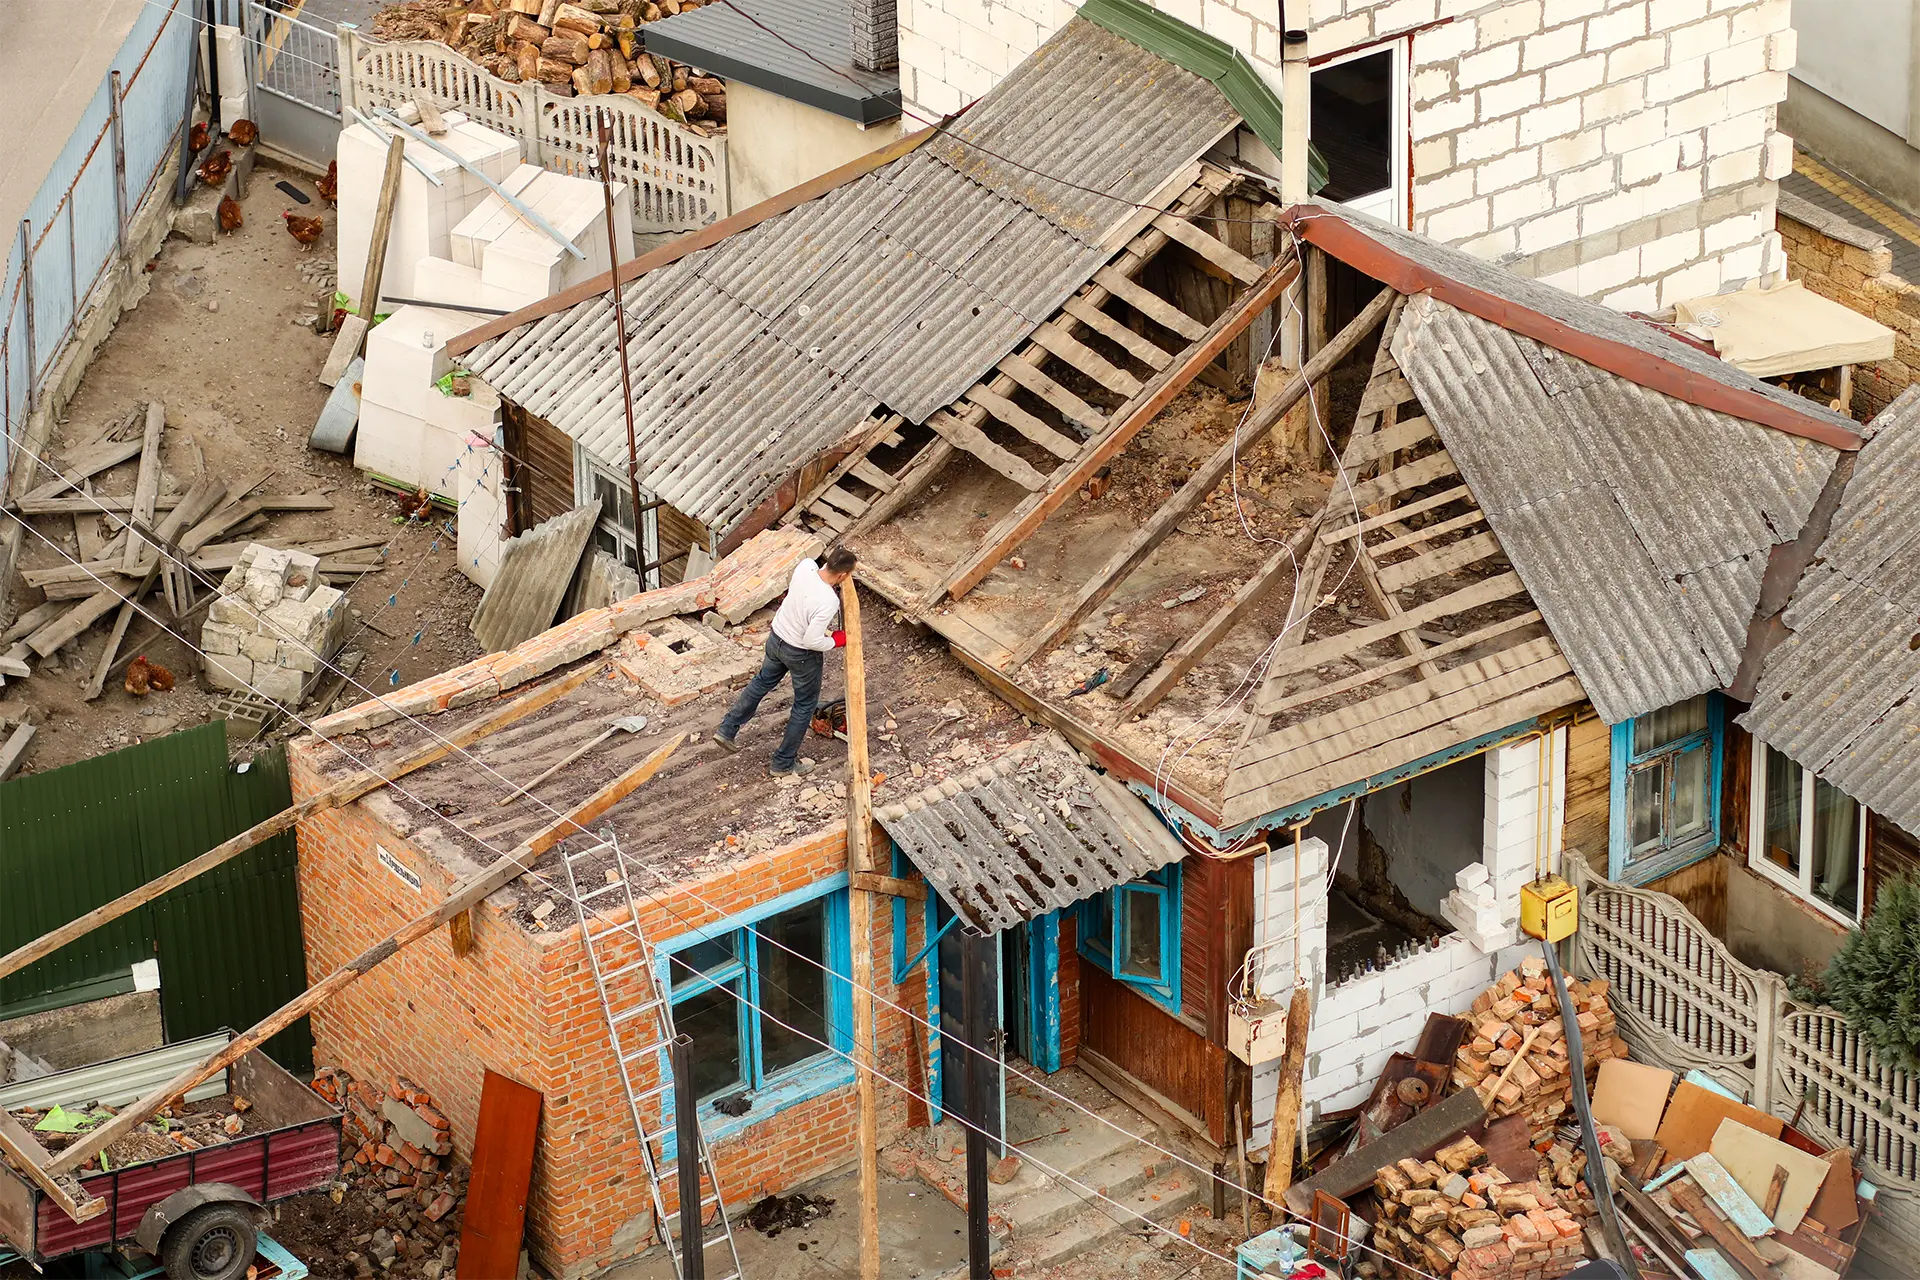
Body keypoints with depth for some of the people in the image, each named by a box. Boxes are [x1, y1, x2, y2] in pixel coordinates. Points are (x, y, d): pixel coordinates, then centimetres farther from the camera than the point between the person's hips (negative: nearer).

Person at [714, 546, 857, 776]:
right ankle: (783, 764, 28)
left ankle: (726, 730, 41)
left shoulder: (805, 567, -19)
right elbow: (812, 641, -30)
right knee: (805, 705, 16)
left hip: (777, 637, 7)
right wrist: (836, 641, -14)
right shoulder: (828, 603, -37)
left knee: (763, 681, 31)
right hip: (801, 654, -7)